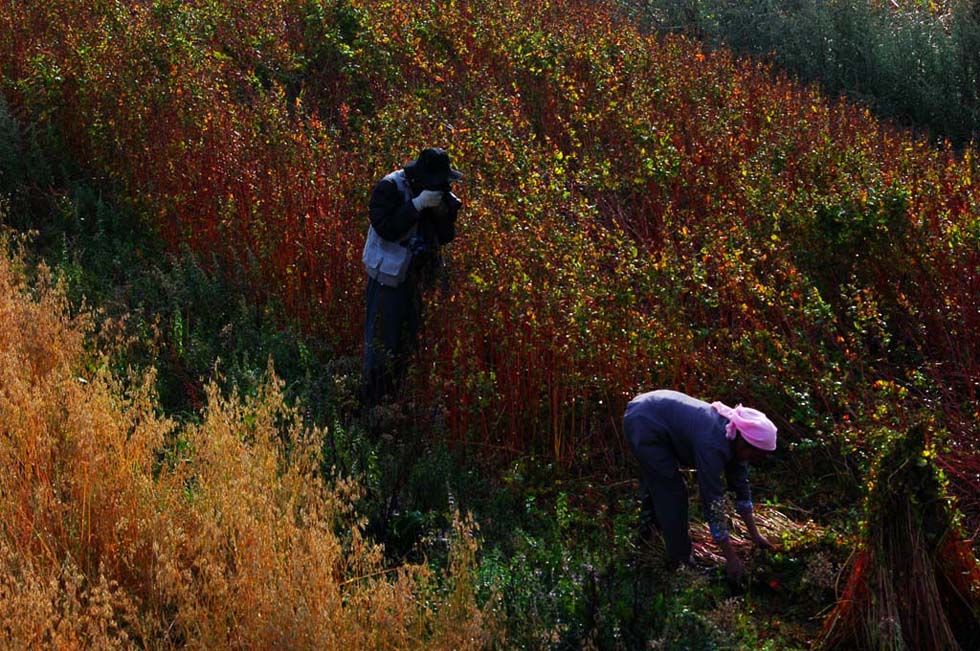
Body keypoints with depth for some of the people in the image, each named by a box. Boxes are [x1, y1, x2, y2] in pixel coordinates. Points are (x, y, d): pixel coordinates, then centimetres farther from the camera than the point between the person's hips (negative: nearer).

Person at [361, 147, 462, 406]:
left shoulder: (437, 190, 3)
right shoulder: (389, 188, -16)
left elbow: (445, 237, 3)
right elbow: (386, 229, -26)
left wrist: (446, 209, -15)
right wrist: (417, 205, -31)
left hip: (415, 276, 7)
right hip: (388, 275, -7)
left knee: (409, 338, 15)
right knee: (382, 339, -2)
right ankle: (374, 402, 8)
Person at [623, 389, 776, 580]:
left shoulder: (735, 437, -8)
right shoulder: (713, 444, -32)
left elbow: (741, 485, 4)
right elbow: (713, 502, -30)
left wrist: (755, 535, 6)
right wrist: (731, 558, -26)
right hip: (643, 423, -9)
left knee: (655, 485, 28)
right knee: (672, 494, -8)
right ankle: (679, 562, 3)